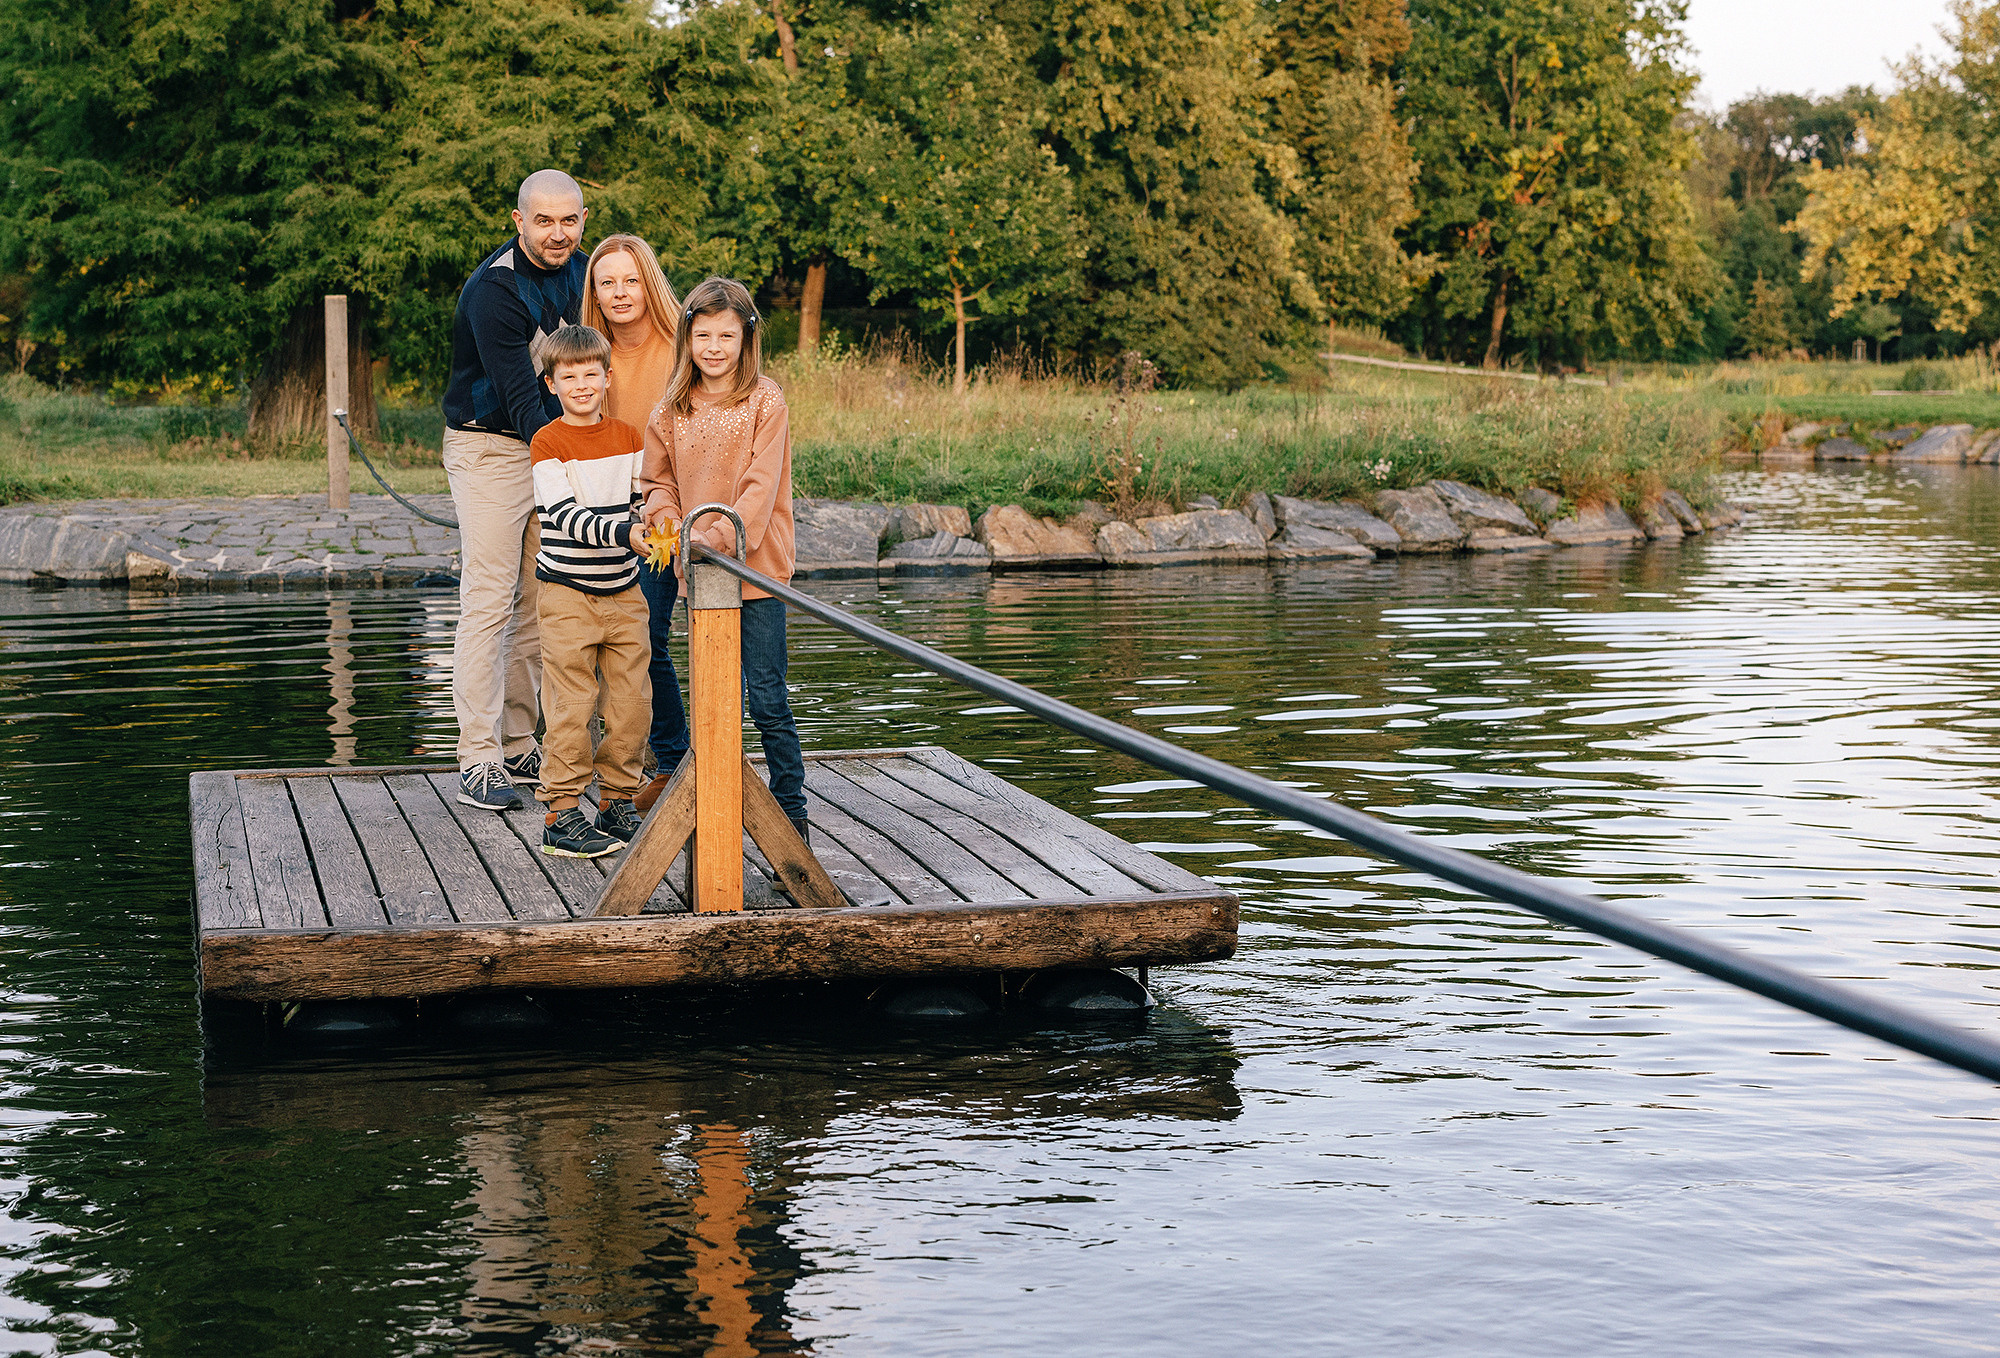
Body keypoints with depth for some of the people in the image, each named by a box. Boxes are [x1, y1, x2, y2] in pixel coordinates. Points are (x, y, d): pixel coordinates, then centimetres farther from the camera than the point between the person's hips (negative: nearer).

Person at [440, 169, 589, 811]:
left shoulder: (576, 269, 5)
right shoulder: (494, 289, -20)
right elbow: (519, 392, -27)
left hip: (554, 444, 7)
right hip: (491, 450, -7)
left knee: (538, 601, 8)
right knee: (489, 601, -10)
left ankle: (519, 745, 16)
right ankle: (478, 761, -8)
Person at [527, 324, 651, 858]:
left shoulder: (629, 437, 8)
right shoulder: (547, 442, -7)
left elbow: (646, 498, 9)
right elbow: (564, 514, -17)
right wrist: (623, 533, -31)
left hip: (624, 590, 5)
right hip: (568, 594, -5)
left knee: (632, 703, 5)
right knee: (571, 708, -4)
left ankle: (617, 804, 19)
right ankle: (561, 815, 3)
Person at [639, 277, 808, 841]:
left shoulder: (764, 401, -6)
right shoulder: (672, 410, 7)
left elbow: (762, 483, -12)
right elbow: (659, 481, 13)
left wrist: (724, 534, -23)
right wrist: (669, 528, -7)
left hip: (756, 567, -4)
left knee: (767, 699, -3)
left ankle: (791, 812, 6)